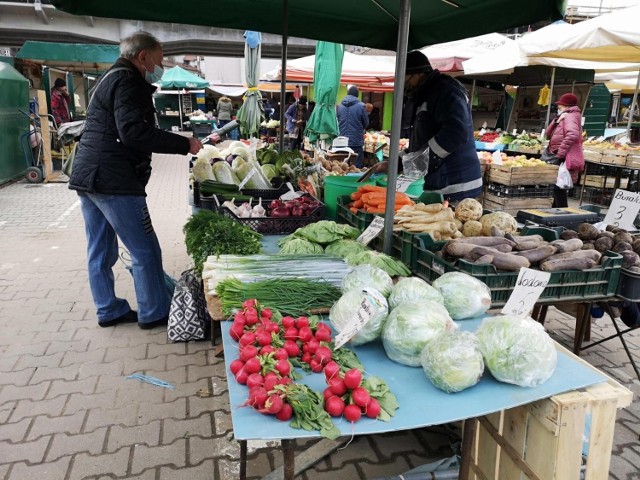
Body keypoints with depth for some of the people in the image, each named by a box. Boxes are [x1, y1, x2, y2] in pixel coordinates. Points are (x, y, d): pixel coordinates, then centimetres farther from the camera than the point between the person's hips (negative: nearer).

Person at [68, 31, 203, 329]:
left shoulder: (112, 78, 22)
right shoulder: (127, 81, -11)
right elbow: (133, 131, -23)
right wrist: (184, 144, -20)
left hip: (87, 178, 11)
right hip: (114, 181, -11)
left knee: (100, 251, 15)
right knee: (145, 251, -1)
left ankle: (109, 310, 26)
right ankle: (154, 313, 9)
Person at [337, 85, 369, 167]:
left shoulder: (339, 106, 3)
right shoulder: (361, 106, -8)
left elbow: (336, 122, 11)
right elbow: (366, 123, 2)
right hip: (356, 142, -4)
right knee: (357, 167, 0)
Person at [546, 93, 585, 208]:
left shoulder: (569, 117, -9)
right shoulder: (563, 118, 22)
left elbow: (572, 135, -29)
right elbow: (548, 134, 15)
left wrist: (560, 153, -25)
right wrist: (556, 121, 0)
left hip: (566, 160, -10)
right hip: (560, 160, 10)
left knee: (559, 189, -13)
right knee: (558, 189, 15)